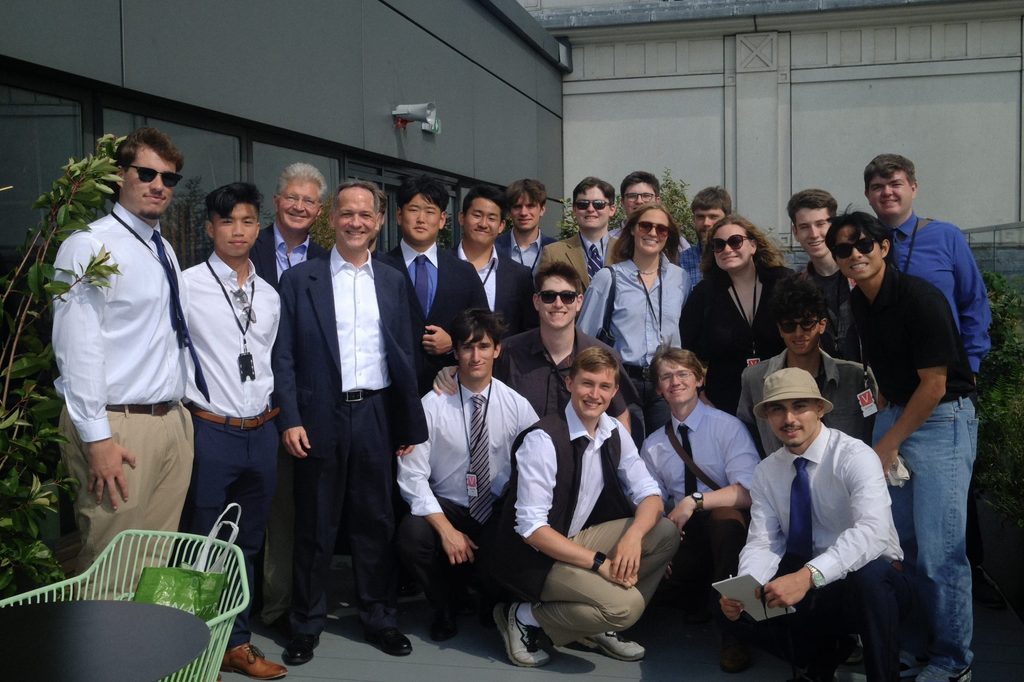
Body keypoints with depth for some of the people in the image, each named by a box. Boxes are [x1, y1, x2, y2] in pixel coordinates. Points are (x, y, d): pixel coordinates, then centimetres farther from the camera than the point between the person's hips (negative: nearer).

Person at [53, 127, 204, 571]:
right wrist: (97, 438, -19)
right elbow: (77, 347, -16)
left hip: (173, 421, 8)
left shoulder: (164, 250, 16)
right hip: (120, 428, -8)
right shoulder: (89, 246, -9)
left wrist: (180, 412, 17)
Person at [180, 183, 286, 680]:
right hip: (210, 430, -5)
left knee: (247, 545, 16)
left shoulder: (270, 295, 10)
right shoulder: (186, 285, -8)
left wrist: (271, 410, 13)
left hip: (262, 431, 6)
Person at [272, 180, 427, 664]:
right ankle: (306, 625, 22)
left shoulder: (392, 282, 9)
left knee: (376, 523, 10)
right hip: (320, 418, -2)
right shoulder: (299, 279, 1)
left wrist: (410, 426, 7)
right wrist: (289, 419, -10)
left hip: (377, 416, 2)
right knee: (315, 526, 8)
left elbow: (404, 357, 9)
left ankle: (379, 618, 25)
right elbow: (283, 357, -1)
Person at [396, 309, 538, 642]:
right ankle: (445, 607, 2)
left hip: (500, 512, 1)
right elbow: (412, 476, -11)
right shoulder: (432, 405, -9)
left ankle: (494, 606, 9)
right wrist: (446, 529, -20)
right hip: (444, 507, 0)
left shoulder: (518, 406, -5)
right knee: (412, 536, -31)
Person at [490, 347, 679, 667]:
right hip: (535, 555, -8)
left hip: (577, 538, 8)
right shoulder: (542, 440, -22)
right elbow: (531, 527, -24)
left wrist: (633, 535, -21)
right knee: (624, 605, -25)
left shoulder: (615, 434, 0)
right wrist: (599, 562, -25)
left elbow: (649, 494, 1)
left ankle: (599, 626, 5)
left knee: (665, 533, -6)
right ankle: (524, 616, -3)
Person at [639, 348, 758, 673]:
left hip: (729, 525, -4)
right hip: (683, 535, 4)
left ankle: (732, 631, -24)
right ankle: (694, 597, 10)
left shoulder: (728, 427, -5)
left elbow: (750, 491, -18)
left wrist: (694, 501, -28)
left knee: (725, 516, -37)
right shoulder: (653, 445, 8)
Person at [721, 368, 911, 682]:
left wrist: (809, 575, -46)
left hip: (872, 582, -5)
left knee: (869, 573, -38)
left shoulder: (854, 455, -17)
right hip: (808, 586, 5)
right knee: (735, 608, -15)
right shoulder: (766, 472, 1)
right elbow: (763, 544, -5)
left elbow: (872, 531, -33)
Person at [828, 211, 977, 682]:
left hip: (943, 419, -7)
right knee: (896, 540, 9)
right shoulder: (859, 302, 6)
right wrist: (884, 421, 12)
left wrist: (890, 443, -10)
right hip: (894, 413, 7)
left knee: (939, 550, -7)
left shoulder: (919, 299, -18)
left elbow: (934, 385, -16)